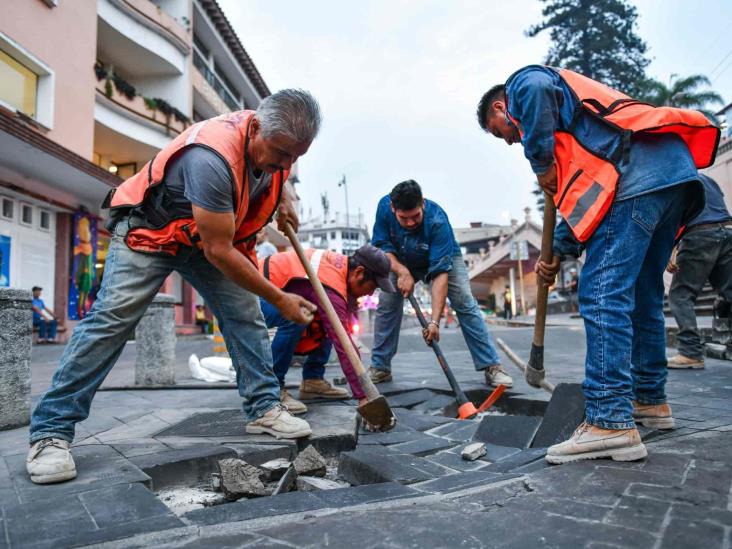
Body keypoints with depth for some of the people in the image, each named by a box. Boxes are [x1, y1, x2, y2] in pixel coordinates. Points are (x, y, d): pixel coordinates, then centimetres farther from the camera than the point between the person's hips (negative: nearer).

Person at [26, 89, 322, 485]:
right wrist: (279, 299, -26)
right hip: (149, 230, -7)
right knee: (112, 318, -16)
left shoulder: (274, 141, -13)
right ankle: (51, 431, -7)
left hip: (210, 235, 7)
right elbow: (219, 251, -33)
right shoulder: (212, 157, -38)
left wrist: (282, 199, -1)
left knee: (246, 315, -4)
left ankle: (263, 408, 5)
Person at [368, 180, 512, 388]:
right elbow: (381, 246, -17)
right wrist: (402, 272, -36)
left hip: (445, 257, -3)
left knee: (465, 304, -17)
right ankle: (379, 368, 4)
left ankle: (491, 367, -12)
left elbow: (440, 273, -42)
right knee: (386, 305, -8)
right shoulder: (384, 206, -29)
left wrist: (435, 321, -47)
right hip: (399, 261, 3)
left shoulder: (437, 220, -40)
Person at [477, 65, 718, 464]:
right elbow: (583, 198, 29)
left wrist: (540, 164, -7)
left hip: (637, 175, -10)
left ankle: (610, 422, -17)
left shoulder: (520, 84, 13)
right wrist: (558, 253, 21)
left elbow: (536, 88, -17)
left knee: (602, 295, -14)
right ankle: (650, 401, 25)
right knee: (642, 297, 15)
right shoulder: (569, 108, 37)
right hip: (672, 173, 10)